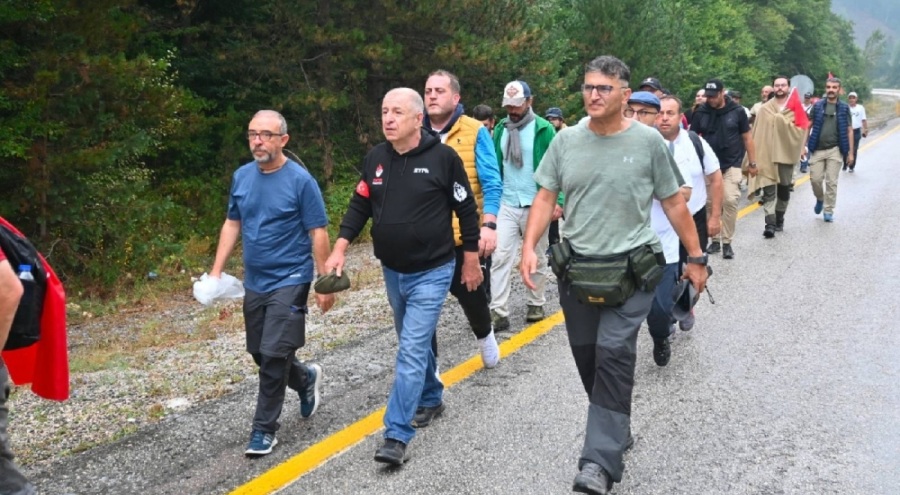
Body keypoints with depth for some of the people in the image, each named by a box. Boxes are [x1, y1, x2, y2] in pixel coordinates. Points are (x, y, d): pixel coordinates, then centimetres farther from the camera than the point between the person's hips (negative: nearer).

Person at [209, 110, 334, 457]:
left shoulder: (300, 180, -13)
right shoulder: (241, 176, 4)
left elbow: (318, 233, -10)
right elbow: (232, 224, 13)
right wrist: (216, 271, 7)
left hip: (289, 281, -6)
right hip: (254, 282, 6)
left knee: (273, 355, -7)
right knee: (260, 354, 14)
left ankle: (264, 429, 7)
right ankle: (306, 380, 41)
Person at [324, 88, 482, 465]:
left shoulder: (443, 157, -13)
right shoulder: (375, 159, 1)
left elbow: (466, 210, -6)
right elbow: (360, 206, 8)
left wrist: (471, 260, -2)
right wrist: (340, 247, -5)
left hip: (431, 273, -5)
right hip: (392, 272, 6)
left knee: (412, 352, -11)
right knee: (415, 344, 20)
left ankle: (397, 436, -9)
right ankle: (431, 399, 42)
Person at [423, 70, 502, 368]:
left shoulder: (475, 133, -4)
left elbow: (491, 183, -7)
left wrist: (489, 225, -19)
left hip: (469, 236, -2)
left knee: (473, 294, 15)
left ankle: (484, 335, 46)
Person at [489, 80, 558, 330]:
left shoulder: (543, 129, -6)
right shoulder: (501, 129, 7)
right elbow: (494, 166, 11)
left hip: (535, 205, -3)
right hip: (506, 205, 3)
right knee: (500, 257, -5)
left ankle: (535, 304, 27)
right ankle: (499, 312, -4)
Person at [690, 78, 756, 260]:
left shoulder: (737, 111, -2)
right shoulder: (701, 113, 0)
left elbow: (747, 138, 5)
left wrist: (753, 163, 5)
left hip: (731, 165, -2)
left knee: (730, 201, -12)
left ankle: (727, 242, -2)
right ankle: (714, 240, 18)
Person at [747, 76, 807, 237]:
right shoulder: (764, 109, 2)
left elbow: (801, 131, -7)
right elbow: (756, 134, -1)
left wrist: (783, 121, -15)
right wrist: (754, 158, -6)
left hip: (786, 154, 2)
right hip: (767, 155, -1)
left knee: (784, 189, 12)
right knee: (769, 190, -9)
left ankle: (779, 218, 28)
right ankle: (770, 224, -14)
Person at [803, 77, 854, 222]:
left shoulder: (844, 108, 4)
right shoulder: (817, 106, 4)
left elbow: (849, 131, 5)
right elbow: (808, 127, 8)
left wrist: (851, 152, 1)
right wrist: (804, 146, 1)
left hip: (835, 150, -1)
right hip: (817, 149, 1)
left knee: (831, 182, 1)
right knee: (815, 179, 0)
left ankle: (828, 211, 11)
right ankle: (820, 199, 29)